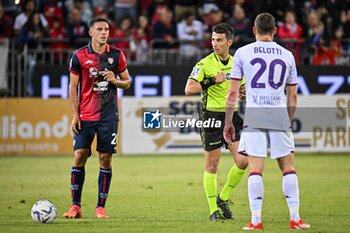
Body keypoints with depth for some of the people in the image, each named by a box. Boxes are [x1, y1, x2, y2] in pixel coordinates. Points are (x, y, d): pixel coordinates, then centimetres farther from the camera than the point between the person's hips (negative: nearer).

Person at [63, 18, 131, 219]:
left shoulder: (117, 55, 4)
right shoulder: (79, 56, 1)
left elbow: (127, 82, 12)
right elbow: (73, 87, 3)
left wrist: (115, 81, -10)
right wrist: (75, 115, -3)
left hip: (109, 115, 1)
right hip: (85, 116, -1)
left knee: (106, 160, 0)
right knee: (79, 156, -7)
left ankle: (101, 207, 5)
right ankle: (76, 206, 0)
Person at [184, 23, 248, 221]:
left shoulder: (236, 64, 9)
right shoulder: (204, 64, -7)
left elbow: (243, 90, 23)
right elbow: (189, 89, -17)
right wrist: (213, 81, -20)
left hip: (232, 115, 5)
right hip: (212, 115, -5)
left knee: (243, 161, -4)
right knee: (212, 166, 0)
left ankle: (223, 198, 16)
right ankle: (214, 210, 9)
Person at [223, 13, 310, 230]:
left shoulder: (243, 53, 4)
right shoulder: (287, 55, 10)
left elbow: (233, 93, 2)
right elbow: (292, 96, 15)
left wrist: (228, 122, 10)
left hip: (254, 114, -1)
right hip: (280, 114, 1)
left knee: (255, 168, -2)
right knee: (288, 166, 8)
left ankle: (256, 220, -4)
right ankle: (295, 218, 5)